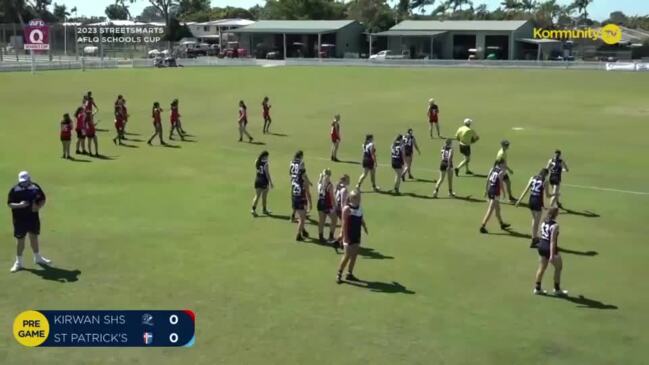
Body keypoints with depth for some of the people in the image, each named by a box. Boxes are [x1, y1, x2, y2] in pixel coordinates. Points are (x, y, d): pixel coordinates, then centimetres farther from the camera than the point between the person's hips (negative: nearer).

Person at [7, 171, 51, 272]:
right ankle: (18, 262, 16)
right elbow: (9, 204, -8)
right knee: (20, 240, 3)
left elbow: (43, 199, 7)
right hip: (20, 219, -3)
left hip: (33, 217, 3)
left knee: (34, 237, 16)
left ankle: (38, 258, 33)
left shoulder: (35, 187, -2)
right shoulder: (14, 190, -9)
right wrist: (19, 205, -28)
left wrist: (38, 206, -14)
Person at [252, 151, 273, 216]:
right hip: (264, 181, -5)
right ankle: (264, 210, 21)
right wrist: (270, 182, -8)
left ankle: (253, 209, -5)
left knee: (257, 195, 7)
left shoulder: (257, 162, 2)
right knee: (264, 197, 9)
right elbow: (267, 174, -15)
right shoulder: (265, 163, -16)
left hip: (257, 179, 5)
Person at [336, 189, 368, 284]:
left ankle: (349, 274, 22)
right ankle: (339, 274, 5)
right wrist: (345, 236, -21)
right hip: (349, 236, -7)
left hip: (357, 236, 8)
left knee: (354, 255, 11)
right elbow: (344, 224, -18)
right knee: (347, 255, -7)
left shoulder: (359, 208, 7)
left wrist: (365, 228, 11)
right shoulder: (347, 209, -15)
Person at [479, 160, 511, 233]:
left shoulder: (492, 169, 8)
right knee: (490, 210, -5)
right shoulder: (501, 172, -11)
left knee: (497, 208, 23)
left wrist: (486, 190, 15)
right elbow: (501, 183, -14)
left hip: (490, 190, 8)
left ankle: (502, 224, 40)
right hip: (495, 192, -8)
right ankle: (483, 226, -8)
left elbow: (487, 180, 8)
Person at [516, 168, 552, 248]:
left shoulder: (532, 178, 5)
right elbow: (547, 195, -4)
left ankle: (535, 238, 33)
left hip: (531, 200, 5)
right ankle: (533, 242, 5)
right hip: (538, 201, -5)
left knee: (534, 219, 24)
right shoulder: (544, 181, -7)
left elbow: (526, 190, 1)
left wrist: (519, 200, 3)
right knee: (536, 221, 3)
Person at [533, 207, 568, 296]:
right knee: (559, 267, 12)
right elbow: (552, 240, -23)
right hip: (550, 248, -7)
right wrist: (552, 255, -23)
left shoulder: (544, 222, 3)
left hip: (541, 246, 7)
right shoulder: (555, 225, -20)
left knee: (542, 268, 17)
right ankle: (557, 289, 19)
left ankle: (537, 288, 21)